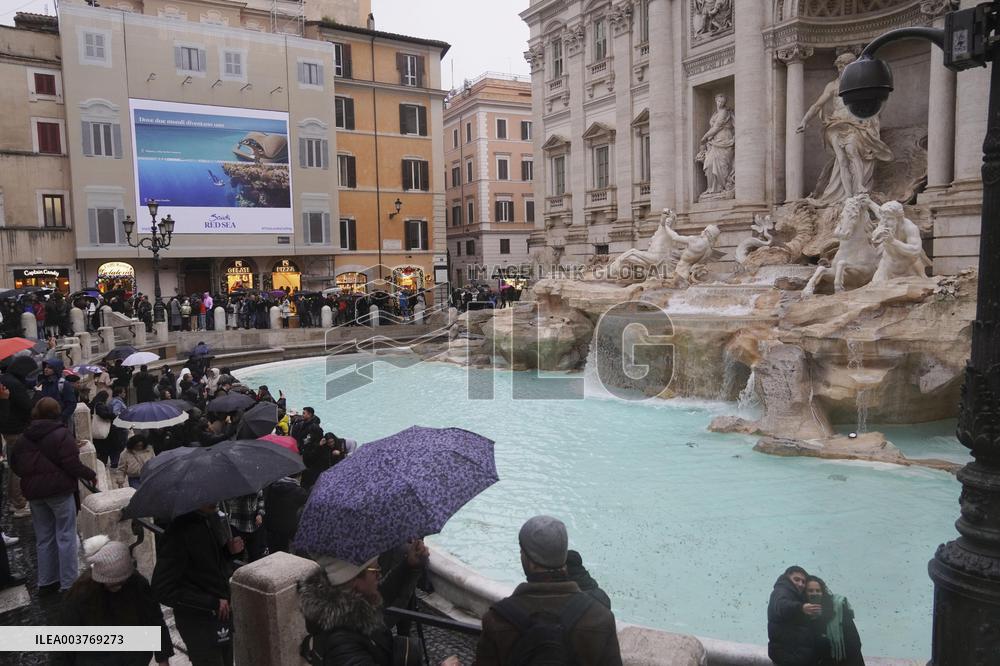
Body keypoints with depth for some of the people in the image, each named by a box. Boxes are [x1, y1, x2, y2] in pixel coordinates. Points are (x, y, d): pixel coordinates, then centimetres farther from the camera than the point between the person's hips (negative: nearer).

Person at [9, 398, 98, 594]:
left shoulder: (23, 438, 6)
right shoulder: (61, 434, -13)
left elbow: (15, 465, 11)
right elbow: (72, 464, -17)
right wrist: (91, 475, -3)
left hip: (34, 493, 6)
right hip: (60, 491, -6)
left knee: (44, 538, 15)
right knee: (66, 537, 1)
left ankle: (46, 582, 22)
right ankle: (68, 583, 2)